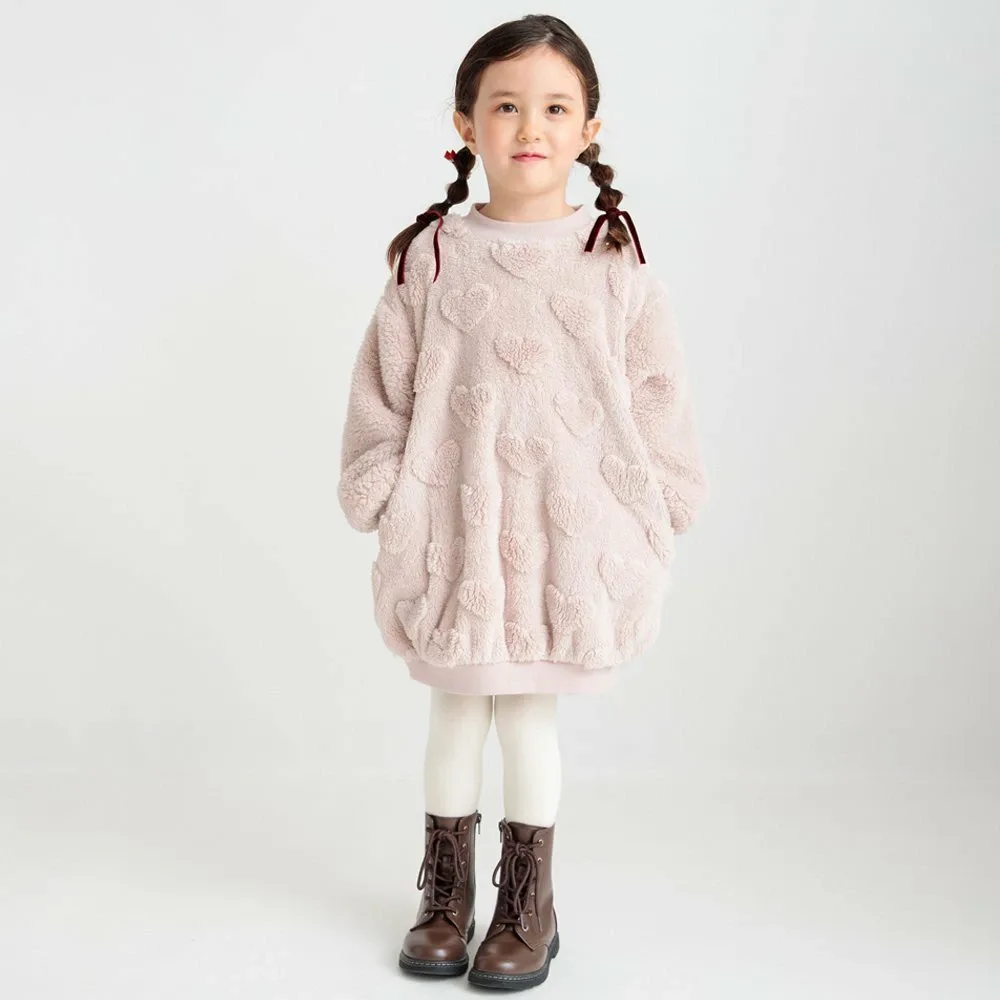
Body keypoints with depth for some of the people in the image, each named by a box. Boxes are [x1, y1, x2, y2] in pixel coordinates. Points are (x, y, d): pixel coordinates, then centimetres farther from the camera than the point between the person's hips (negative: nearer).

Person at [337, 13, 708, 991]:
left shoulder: (612, 259, -2)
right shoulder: (431, 256, -1)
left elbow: (655, 390, 3)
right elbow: (384, 387, 4)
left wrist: (650, 511, 3)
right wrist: (385, 497, 2)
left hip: (568, 529, -1)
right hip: (452, 525, 1)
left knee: (530, 712, 8)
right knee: (454, 707, 11)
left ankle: (528, 901, 25)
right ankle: (446, 890, 29)